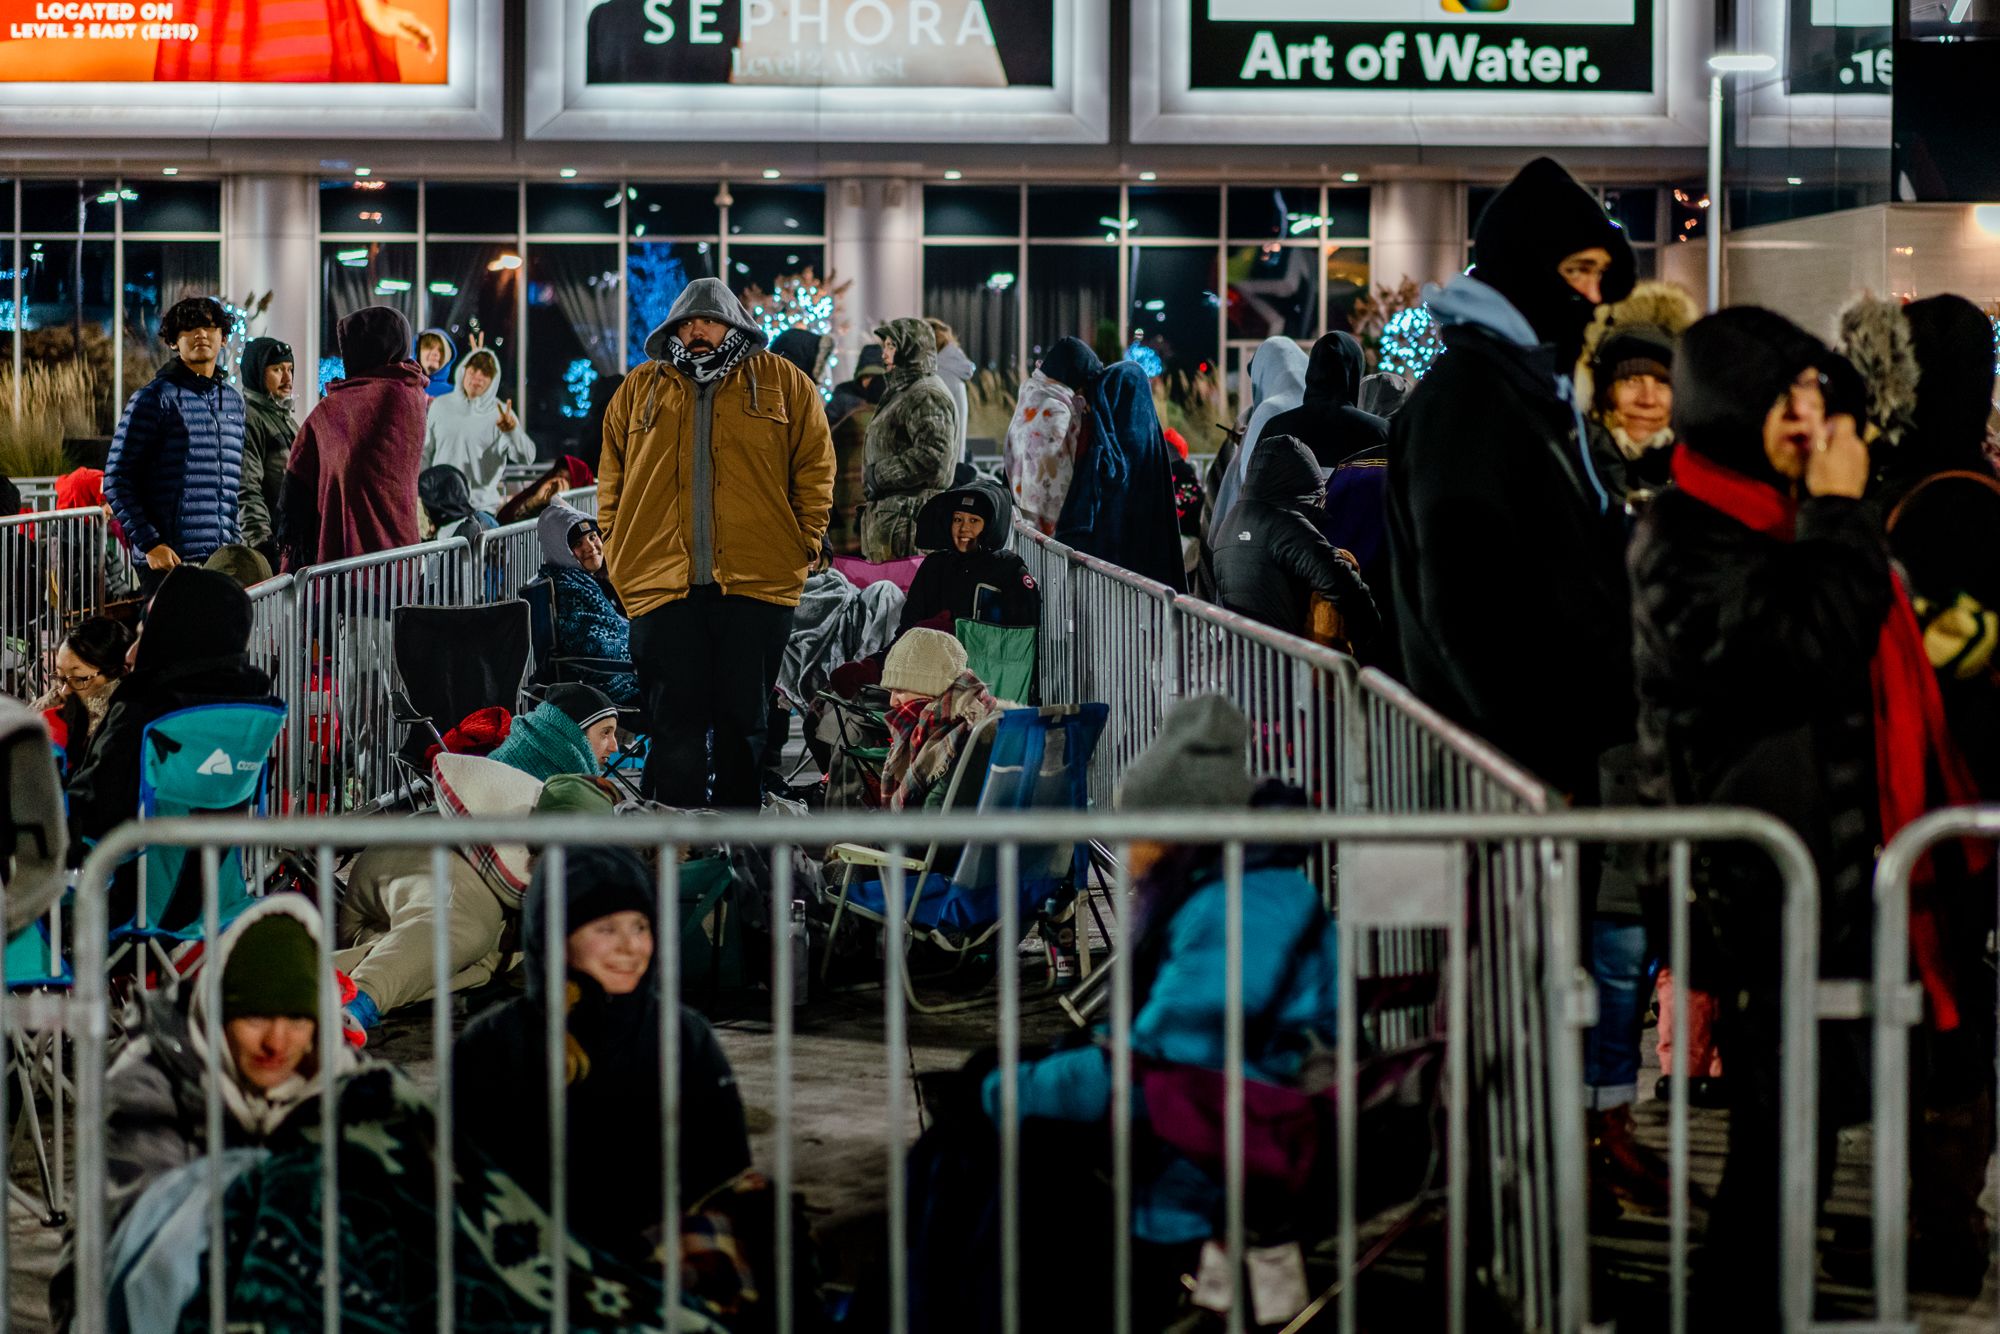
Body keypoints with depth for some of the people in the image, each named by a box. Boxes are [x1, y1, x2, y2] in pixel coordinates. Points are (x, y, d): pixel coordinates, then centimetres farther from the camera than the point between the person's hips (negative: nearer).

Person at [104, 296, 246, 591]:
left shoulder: (233, 400, 17)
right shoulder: (156, 397, -3)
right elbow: (116, 479, -6)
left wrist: (236, 543, 15)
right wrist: (149, 544, -13)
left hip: (224, 556, 6)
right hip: (170, 558, -6)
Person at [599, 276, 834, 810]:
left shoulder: (783, 383, 9)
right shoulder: (639, 389, 14)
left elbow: (815, 467, 8)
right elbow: (612, 481, 16)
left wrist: (804, 545, -1)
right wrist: (618, 555, 6)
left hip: (756, 581, -1)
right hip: (661, 581, 1)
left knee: (745, 721, 5)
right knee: (673, 724, 0)